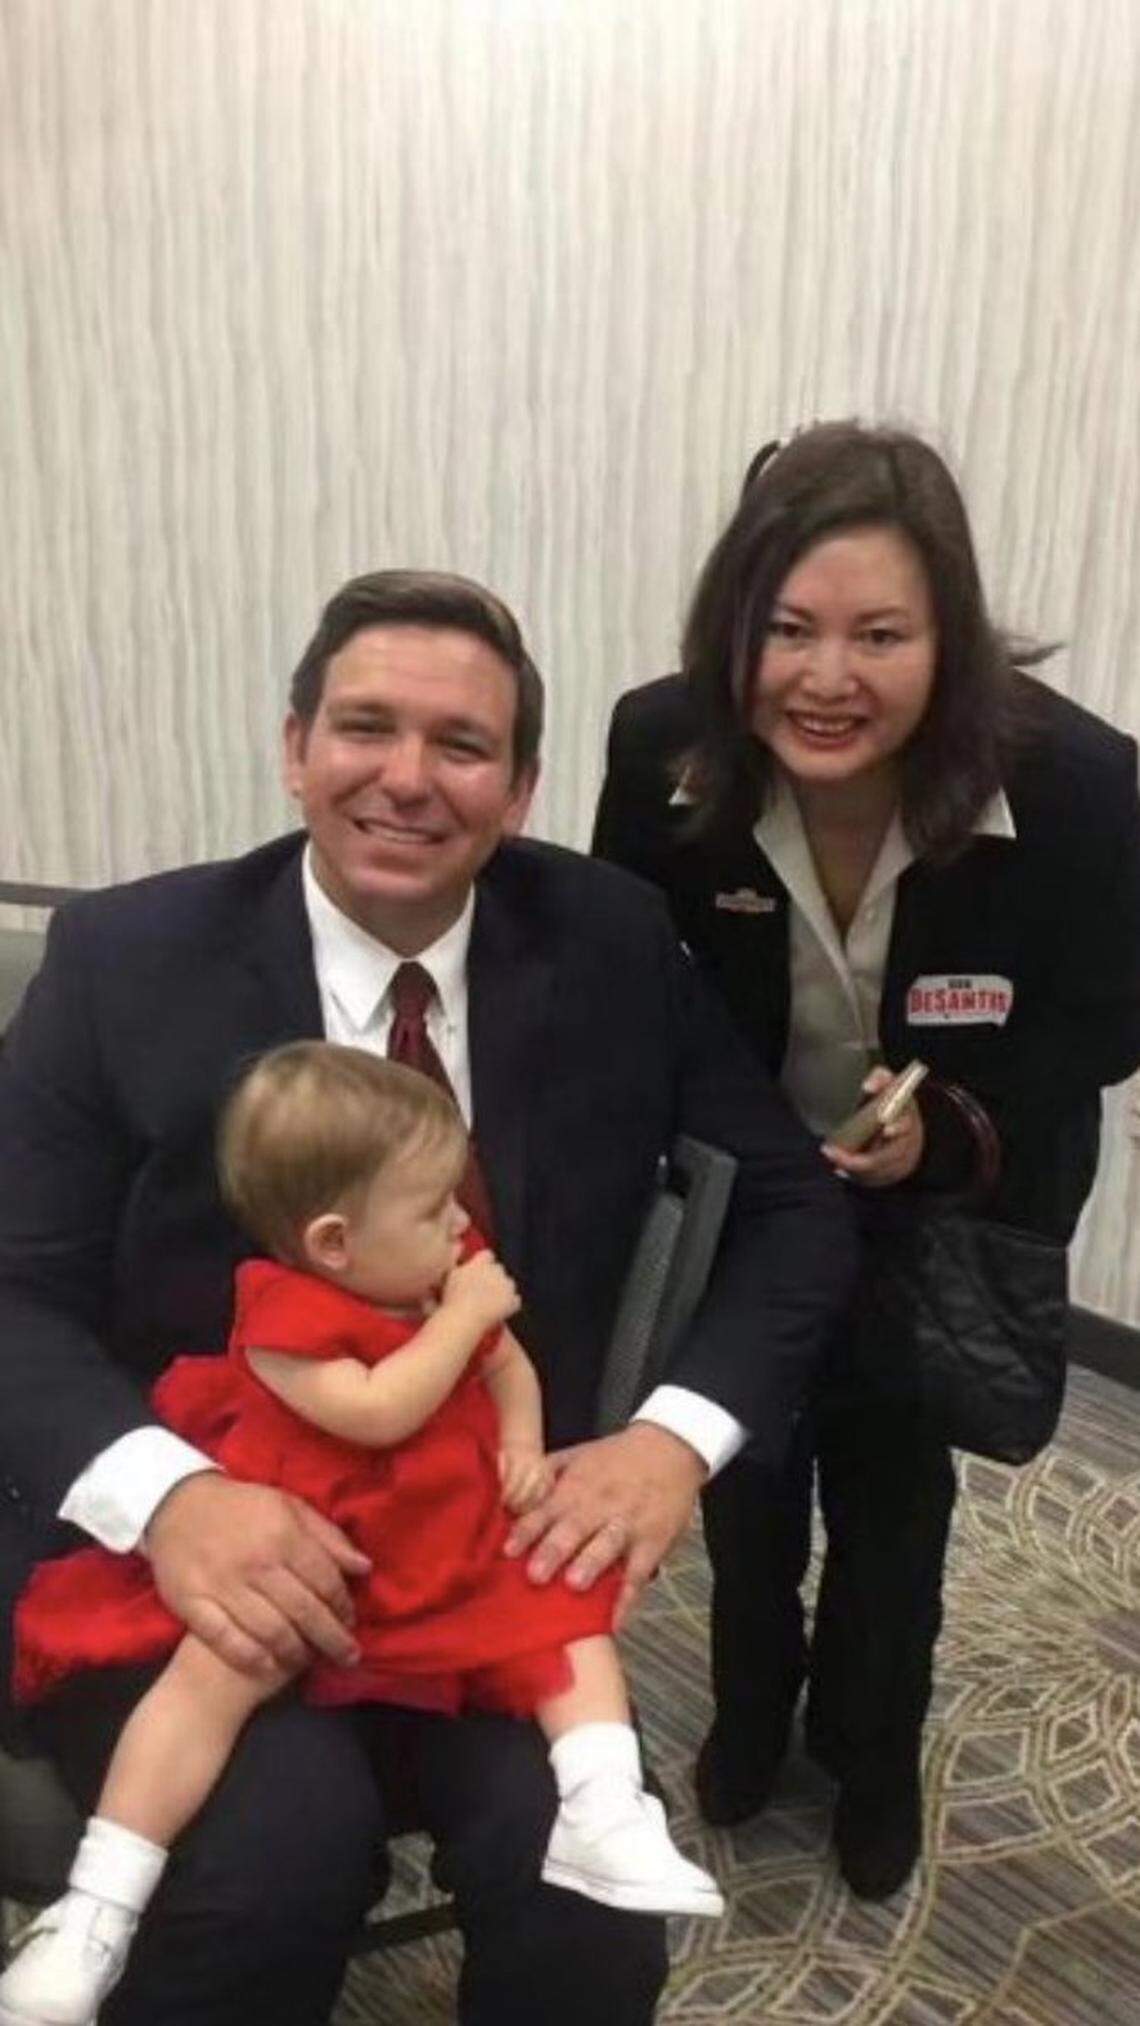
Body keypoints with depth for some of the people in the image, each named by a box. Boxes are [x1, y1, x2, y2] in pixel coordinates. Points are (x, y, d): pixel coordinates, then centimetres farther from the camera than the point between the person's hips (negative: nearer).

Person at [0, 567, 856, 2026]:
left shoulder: (612, 945, -2)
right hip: (182, 1549, -1)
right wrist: (163, 1492, -27)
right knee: (280, 1839, -27)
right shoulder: (126, 958, -6)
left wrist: (679, 1431, -15)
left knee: (582, 1882, -23)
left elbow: (792, 1205, 3)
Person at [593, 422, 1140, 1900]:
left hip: (965, 1187, -1)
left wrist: (945, 1130, -31)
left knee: (890, 1474, 17)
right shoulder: (663, 750, -27)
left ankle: (872, 1752, 47)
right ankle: (751, 1707, 51)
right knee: (746, 1456, 20)